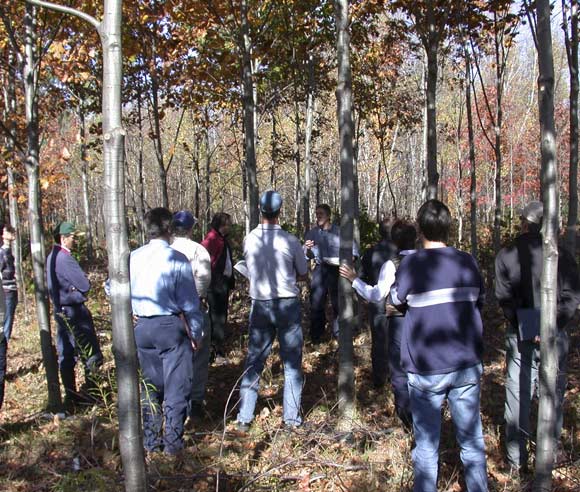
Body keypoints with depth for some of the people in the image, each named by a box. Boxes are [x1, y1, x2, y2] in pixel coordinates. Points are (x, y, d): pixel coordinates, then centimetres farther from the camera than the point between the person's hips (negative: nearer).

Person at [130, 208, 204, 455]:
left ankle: (151, 440, 27)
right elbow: (189, 302, -9)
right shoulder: (177, 259, -12)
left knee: (151, 385, 18)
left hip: (142, 328, 5)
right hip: (171, 326, -4)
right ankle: (173, 442, 16)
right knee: (176, 387, 9)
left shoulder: (133, 258, 0)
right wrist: (196, 334, 0)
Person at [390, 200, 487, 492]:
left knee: (426, 444, 9)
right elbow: (479, 300, 11)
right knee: (472, 441, 14)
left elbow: (396, 298, 7)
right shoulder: (467, 262, -1)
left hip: (426, 370, -2)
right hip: (467, 367, 3)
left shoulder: (410, 265, -10)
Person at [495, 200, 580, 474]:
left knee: (517, 394, 9)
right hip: (554, 337, -1)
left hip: (520, 336, 1)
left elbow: (504, 297, -8)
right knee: (553, 395, 12)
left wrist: (521, 325, -5)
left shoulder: (505, 255, -3)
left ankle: (517, 461, 16)